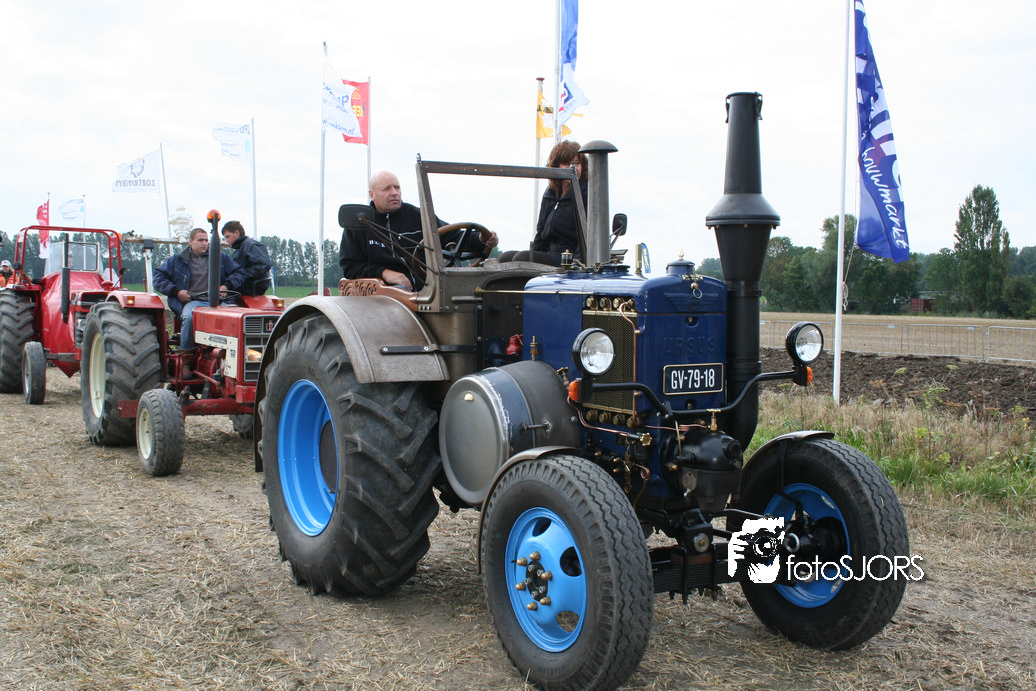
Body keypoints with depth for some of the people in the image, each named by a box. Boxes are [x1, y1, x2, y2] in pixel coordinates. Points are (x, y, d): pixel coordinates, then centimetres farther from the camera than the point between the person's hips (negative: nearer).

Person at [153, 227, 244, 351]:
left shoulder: (221, 258, 22)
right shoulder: (177, 260, 18)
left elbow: (239, 273, 22)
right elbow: (158, 278, 15)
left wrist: (226, 286, 3)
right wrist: (176, 291, 0)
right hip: (191, 301, -1)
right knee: (189, 317, -38)